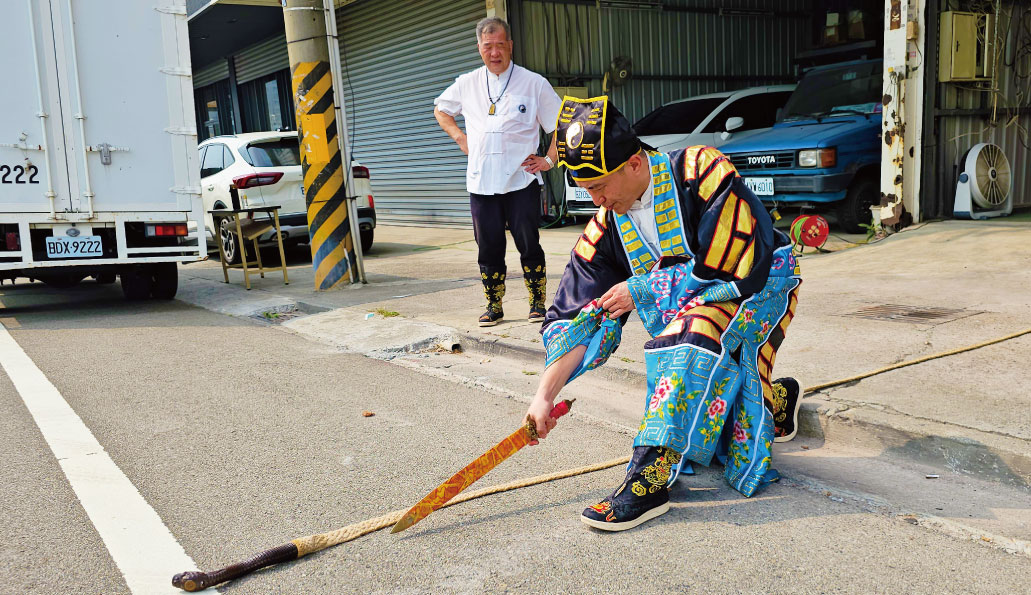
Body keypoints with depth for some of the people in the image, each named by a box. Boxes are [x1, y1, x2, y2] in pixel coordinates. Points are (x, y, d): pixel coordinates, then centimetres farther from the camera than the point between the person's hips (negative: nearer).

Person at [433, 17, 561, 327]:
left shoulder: (534, 83, 1)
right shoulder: (467, 84, 9)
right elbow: (440, 109, 26)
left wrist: (549, 160, -3)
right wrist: (460, 138, 13)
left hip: (521, 181, -2)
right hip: (481, 182, 3)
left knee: (529, 244, 0)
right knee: (488, 248, 7)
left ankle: (537, 302, 14)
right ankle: (494, 306, 18)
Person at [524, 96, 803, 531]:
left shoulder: (701, 172, -24)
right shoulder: (607, 227, -5)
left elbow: (734, 272, -27)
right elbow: (577, 317, -4)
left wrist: (642, 290, -18)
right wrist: (545, 394, -12)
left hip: (761, 285, -5)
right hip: (684, 310, 6)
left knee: (693, 333, -38)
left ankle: (650, 478, -33)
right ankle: (775, 399, 26)